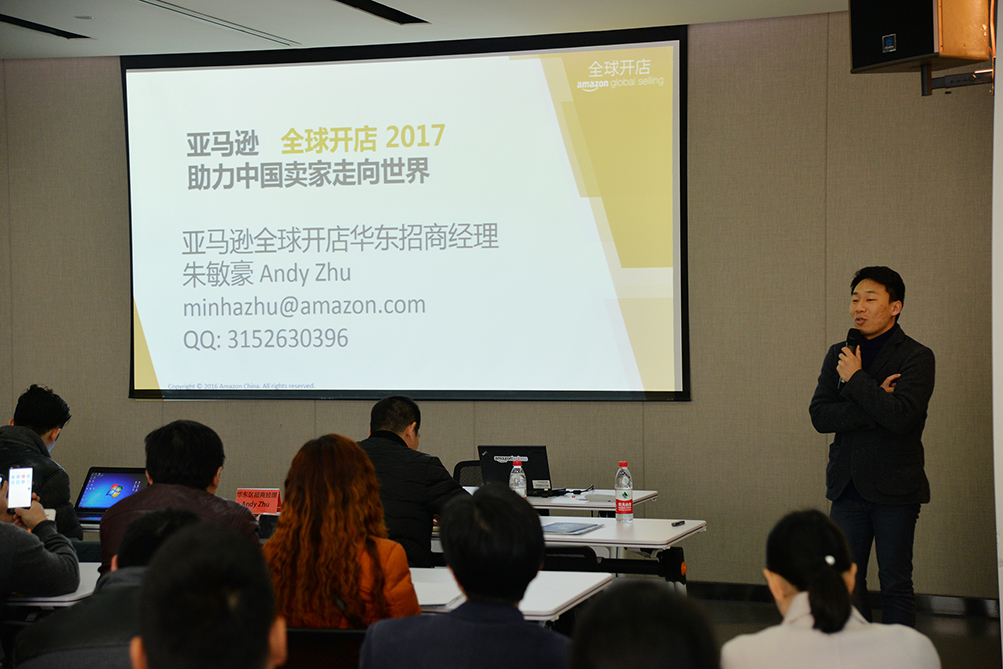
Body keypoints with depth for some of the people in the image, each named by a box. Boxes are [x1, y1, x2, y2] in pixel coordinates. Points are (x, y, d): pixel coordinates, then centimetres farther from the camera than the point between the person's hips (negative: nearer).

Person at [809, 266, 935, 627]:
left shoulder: (916, 357, -6)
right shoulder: (839, 355, 10)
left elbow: (901, 416, -21)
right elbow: (820, 415, -2)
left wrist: (856, 379, -13)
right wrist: (874, 403, -14)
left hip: (894, 488, -4)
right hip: (848, 486, 5)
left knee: (895, 584, 3)